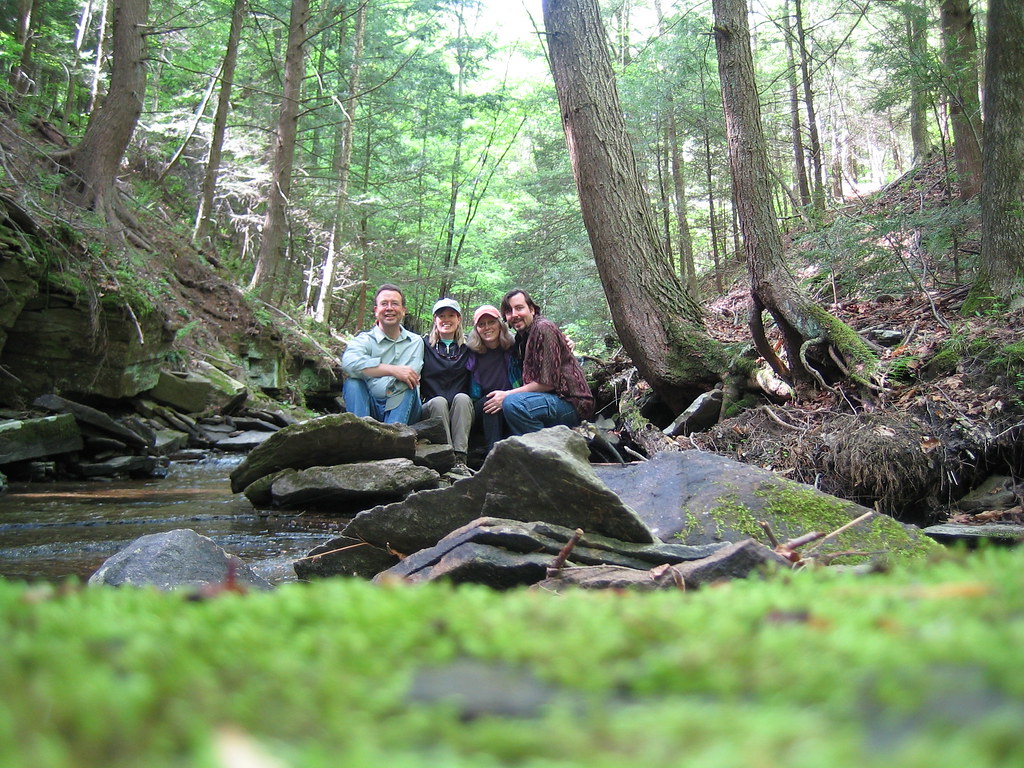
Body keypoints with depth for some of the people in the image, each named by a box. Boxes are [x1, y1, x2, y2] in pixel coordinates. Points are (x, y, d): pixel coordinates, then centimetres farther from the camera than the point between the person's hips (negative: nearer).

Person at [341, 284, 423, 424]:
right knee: (352, 381, -23)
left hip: (402, 409, 0)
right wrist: (393, 370, -27)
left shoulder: (415, 342, 6)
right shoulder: (364, 339, 2)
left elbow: (412, 375, -13)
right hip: (371, 409, 0)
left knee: (408, 386, -26)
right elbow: (349, 361, -23)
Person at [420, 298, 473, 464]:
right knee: (439, 401, -31)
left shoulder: (468, 346, 14)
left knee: (462, 398, -29)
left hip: (461, 410, 1)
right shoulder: (424, 345, 11)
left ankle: (460, 456, -38)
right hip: (432, 408, 0)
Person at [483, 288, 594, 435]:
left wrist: (507, 395, -13)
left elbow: (548, 382, -18)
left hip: (572, 402, -10)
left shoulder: (543, 328, -13)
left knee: (512, 403, -31)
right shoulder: (522, 335, 17)